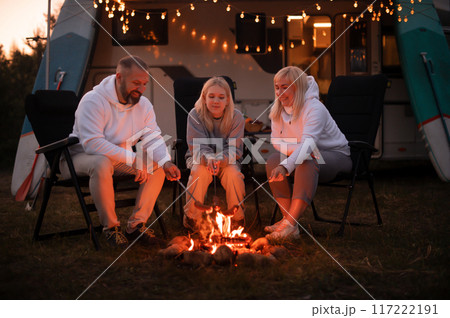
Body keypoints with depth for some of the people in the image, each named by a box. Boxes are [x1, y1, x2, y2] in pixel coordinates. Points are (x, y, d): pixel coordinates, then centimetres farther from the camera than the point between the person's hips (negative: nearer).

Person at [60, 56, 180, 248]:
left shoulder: (143, 105, 0)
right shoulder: (93, 101, -23)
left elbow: (153, 139, -5)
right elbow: (92, 143, -33)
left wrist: (166, 162, -28)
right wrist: (134, 159, -34)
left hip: (120, 159, 7)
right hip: (80, 156, -7)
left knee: (157, 166, -10)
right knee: (102, 164, -40)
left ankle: (136, 225, -7)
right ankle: (110, 227, -23)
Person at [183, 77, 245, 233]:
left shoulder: (236, 117, -11)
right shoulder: (195, 115, -12)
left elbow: (234, 149, -14)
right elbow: (197, 146, -16)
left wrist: (219, 160, -35)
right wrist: (208, 158, -39)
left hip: (227, 160, 1)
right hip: (199, 158, 0)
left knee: (233, 173, -31)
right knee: (200, 171, -33)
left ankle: (237, 218, -10)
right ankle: (193, 217, -14)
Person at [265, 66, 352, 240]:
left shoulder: (315, 108, -25)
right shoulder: (278, 109, -3)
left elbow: (308, 143, -38)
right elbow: (276, 141, -4)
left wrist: (286, 166, -53)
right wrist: (298, 148, -25)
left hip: (336, 155, -6)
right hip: (307, 154, 6)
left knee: (306, 163, -37)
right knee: (273, 161, -20)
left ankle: (290, 224, -42)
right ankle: (287, 218, -20)